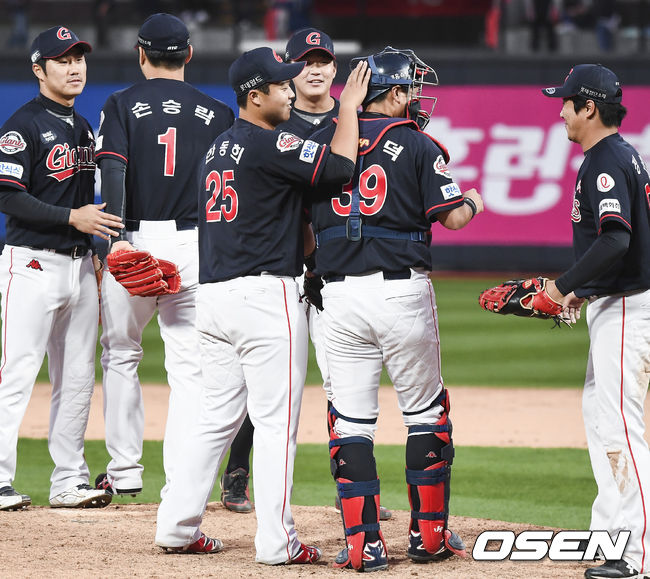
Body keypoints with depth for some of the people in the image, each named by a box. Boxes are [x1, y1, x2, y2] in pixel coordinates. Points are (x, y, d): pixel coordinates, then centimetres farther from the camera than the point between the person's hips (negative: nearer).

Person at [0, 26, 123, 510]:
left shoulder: (84, 128, 18)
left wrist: (96, 252, 14)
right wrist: (73, 218, -20)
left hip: (80, 265, 8)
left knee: (78, 379, 9)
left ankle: (69, 482, 14)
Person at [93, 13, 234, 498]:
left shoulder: (123, 105, 3)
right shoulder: (217, 113, 8)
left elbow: (114, 169, -10)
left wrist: (118, 236, -17)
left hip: (135, 241, -1)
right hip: (196, 245, 1)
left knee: (121, 355, 15)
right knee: (190, 364, 2)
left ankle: (125, 471, 16)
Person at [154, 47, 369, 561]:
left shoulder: (219, 147, 16)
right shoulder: (269, 145, -12)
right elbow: (341, 165, -16)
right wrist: (349, 107, -3)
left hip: (213, 295, 9)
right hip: (266, 295, -9)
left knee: (217, 417, 14)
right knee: (277, 422, -4)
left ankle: (177, 527, 12)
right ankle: (276, 542, -5)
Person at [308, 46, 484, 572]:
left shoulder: (323, 141, 8)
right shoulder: (417, 145, -4)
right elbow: (452, 217, -5)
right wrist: (475, 203, 16)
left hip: (339, 291, 3)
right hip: (402, 288, -3)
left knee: (351, 418, 5)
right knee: (426, 411, 12)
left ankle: (363, 543, -1)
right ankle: (429, 535, 16)